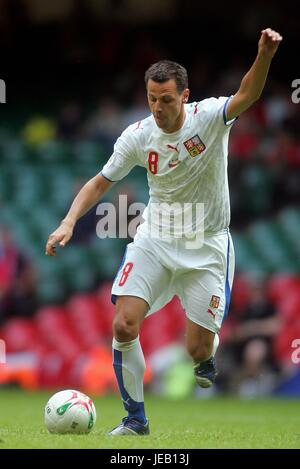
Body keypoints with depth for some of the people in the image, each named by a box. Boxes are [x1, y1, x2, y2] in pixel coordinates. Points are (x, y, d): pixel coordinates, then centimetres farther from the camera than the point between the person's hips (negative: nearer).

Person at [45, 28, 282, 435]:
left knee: (197, 350, -4)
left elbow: (246, 97, -36)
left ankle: (207, 358, 37)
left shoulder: (208, 117, -16)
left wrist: (264, 55, -54)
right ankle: (135, 418, 3)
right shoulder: (138, 136, -8)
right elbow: (101, 182, 3)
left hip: (207, 248, -2)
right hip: (154, 240, 2)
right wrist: (69, 222, -10)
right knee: (124, 326, -14)